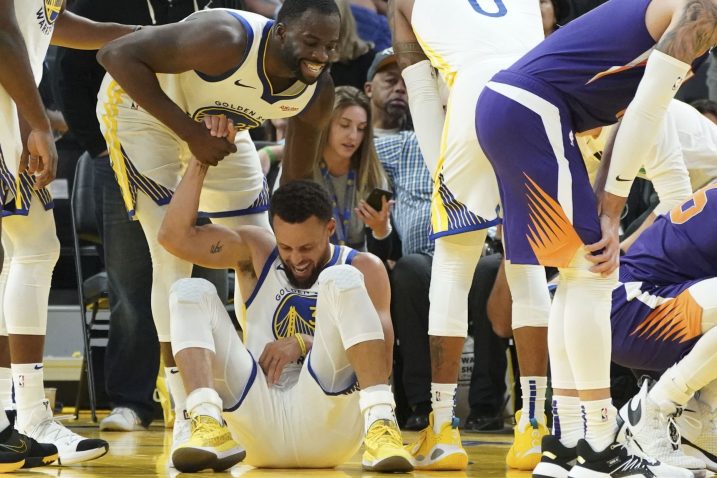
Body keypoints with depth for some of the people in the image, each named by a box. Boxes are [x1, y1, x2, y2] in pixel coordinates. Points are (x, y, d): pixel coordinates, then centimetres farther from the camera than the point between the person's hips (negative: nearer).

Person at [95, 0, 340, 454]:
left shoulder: (319, 93, -18)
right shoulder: (227, 41, -39)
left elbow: (298, 178, -2)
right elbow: (118, 55, -37)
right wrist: (191, 133, -38)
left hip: (214, 120, 7)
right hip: (143, 105, -7)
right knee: (176, 255, -17)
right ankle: (189, 418, -14)